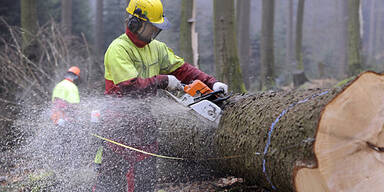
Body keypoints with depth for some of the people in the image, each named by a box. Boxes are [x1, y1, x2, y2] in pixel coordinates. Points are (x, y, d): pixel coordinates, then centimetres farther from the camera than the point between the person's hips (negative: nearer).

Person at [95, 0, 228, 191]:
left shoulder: (156, 48, 12)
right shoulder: (119, 49, -14)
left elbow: (181, 68, 14)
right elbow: (130, 86, -24)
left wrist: (211, 83, 3)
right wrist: (163, 81, -15)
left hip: (143, 120, 8)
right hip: (121, 122, -8)